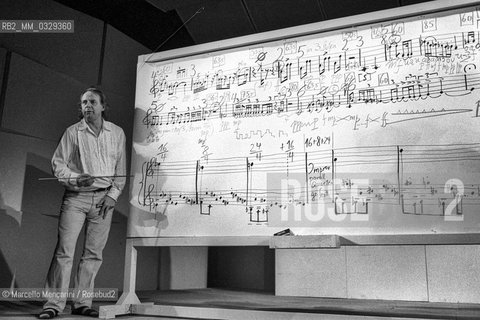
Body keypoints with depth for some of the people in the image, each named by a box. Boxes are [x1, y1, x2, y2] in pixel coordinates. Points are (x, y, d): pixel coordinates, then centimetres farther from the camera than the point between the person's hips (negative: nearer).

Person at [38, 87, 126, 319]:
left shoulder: (117, 133, 9)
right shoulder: (73, 132, 4)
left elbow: (120, 170, 10)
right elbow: (57, 164, 3)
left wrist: (113, 194, -1)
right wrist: (76, 178, -14)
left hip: (104, 199, 2)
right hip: (76, 197, -2)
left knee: (93, 253, 3)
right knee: (64, 250, -6)